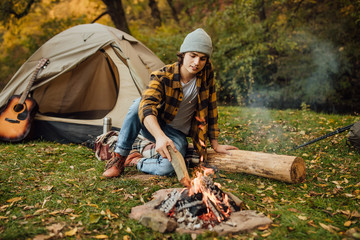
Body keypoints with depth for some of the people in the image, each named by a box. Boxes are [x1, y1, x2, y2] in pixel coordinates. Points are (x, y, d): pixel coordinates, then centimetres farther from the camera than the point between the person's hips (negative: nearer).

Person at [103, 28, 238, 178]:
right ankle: (119, 157, -19)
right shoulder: (162, 77, -21)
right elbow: (147, 106, -39)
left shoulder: (207, 73, -13)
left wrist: (215, 144, 1)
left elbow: (211, 108, -2)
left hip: (177, 134, 1)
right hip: (152, 126, -1)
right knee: (138, 104, -36)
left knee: (166, 168, -32)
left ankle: (136, 161, 1)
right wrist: (160, 136, -57)